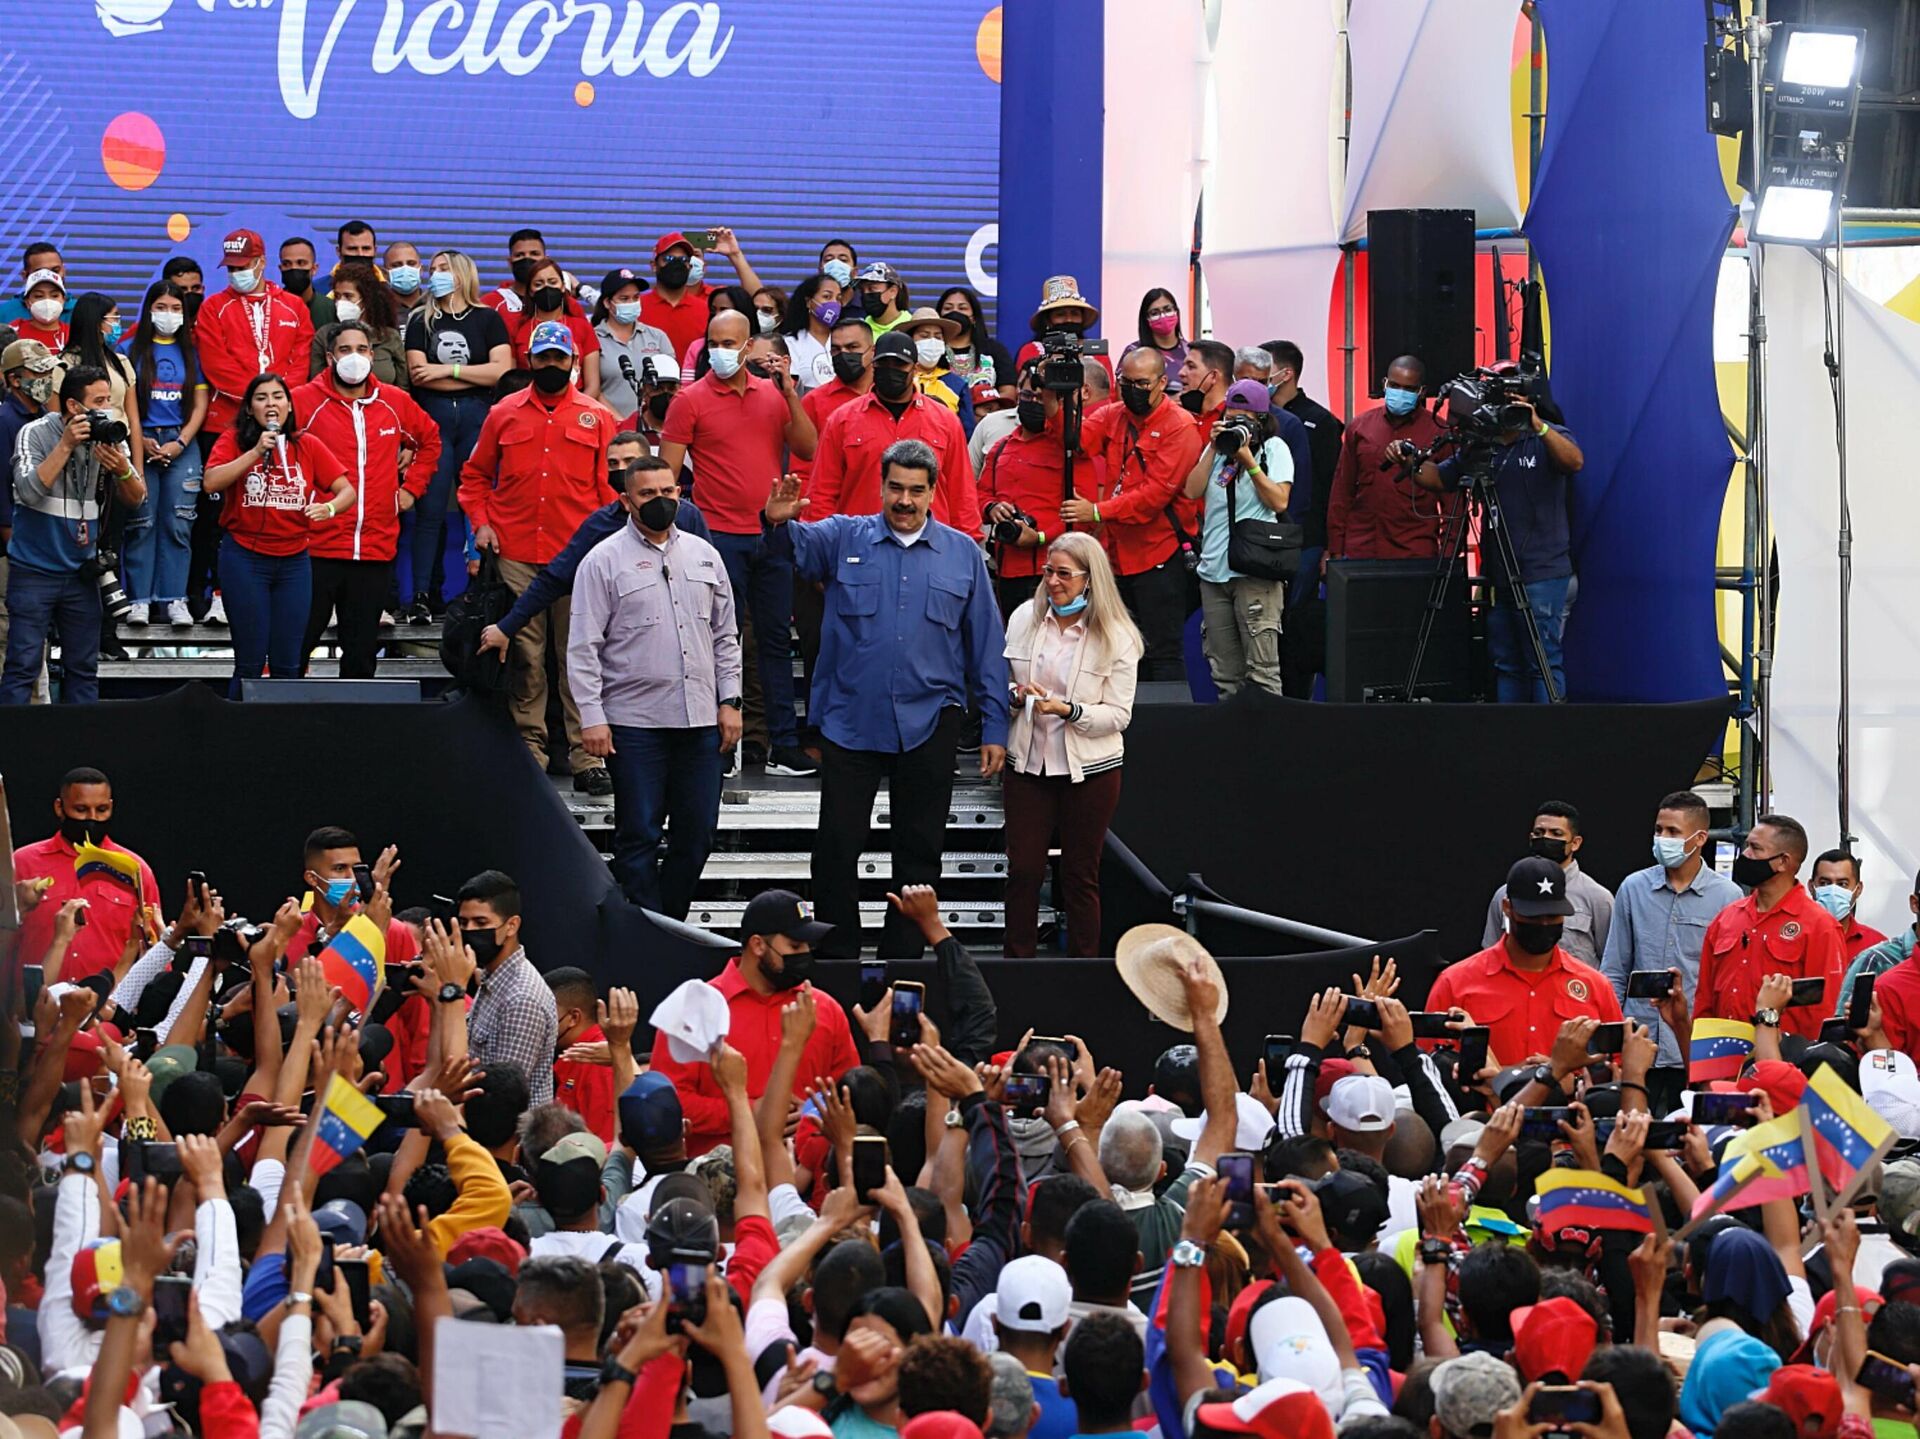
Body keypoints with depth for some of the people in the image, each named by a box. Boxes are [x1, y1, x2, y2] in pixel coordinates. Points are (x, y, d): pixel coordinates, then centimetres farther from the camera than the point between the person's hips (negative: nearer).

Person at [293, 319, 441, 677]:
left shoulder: (395, 403, 9)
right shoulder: (305, 400, -4)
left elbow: (430, 440, 26)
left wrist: (412, 486, 17)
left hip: (377, 550, 4)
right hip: (317, 549, -3)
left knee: (361, 651, 9)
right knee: (298, 647, -1)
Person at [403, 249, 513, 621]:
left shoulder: (487, 319, 10)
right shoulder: (422, 321, 14)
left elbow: (502, 371, -3)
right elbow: (418, 375, 1)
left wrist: (447, 370, -5)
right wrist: (475, 376, -3)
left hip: (478, 418, -1)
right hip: (433, 418, 1)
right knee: (429, 508, -7)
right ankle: (424, 595, -8)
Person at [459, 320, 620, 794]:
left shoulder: (597, 417, 7)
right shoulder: (504, 414, 9)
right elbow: (474, 474, 16)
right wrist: (480, 522, 2)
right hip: (516, 555, 1)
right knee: (524, 657, 4)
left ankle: (587, 757, -2)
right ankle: (528, 751, 10)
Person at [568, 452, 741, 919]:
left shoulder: (703, 555, 12)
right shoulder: (604, 561, -2)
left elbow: (725, 635, 17)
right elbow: (583, 648, -4)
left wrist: (729, 700, 9)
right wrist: (592, 717, -10)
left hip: (700, 721, 4)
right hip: (634, 721, -4)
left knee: (697, 835, 6)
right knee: (639, 838, -2)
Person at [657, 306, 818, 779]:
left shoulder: (772, 393, 9)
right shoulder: (691, 400, -2)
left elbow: (807, 447, 3)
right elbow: (668, 470, -3)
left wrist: (789, 394, -7)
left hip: (771, 535, 4)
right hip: (720, 536, -4)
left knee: (776, 638, 7)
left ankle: (784, 745, 11)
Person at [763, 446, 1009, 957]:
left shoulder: (962, 554, 7)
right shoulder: (845, 539, 4)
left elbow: (987, 645, 8)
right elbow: (797, 546, -15)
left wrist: (994, 727, 4)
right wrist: (778, 524, -40)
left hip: (928, 722, 1)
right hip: (850, 719, -1)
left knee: (920, 851, 8)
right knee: (836, 846, -2)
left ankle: (903, 960, 17)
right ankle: (836, 956, 8)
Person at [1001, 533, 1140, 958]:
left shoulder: (1116, 637, -6)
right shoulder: (1024, 619, 3)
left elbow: (1118, 715, -7)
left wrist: (1068, 710, -22)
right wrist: (1017, 696, -9)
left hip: (1089, 770, -2)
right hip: (1028, 762, 2)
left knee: (1081, 875, 5)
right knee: (1023, 870, 1)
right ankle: (1016, 965, 8)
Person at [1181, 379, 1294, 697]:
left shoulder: (1274, 448, 3)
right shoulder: (1219, 445, 18)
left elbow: (1279, 501, -8)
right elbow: (1192, 491, 8)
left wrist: (1248, 461, -12)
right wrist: (1214, 449, 1)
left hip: (1255, 572, -6)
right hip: (1214, 569, 6)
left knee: (1261, 669, -11)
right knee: (1224, 671, 8)